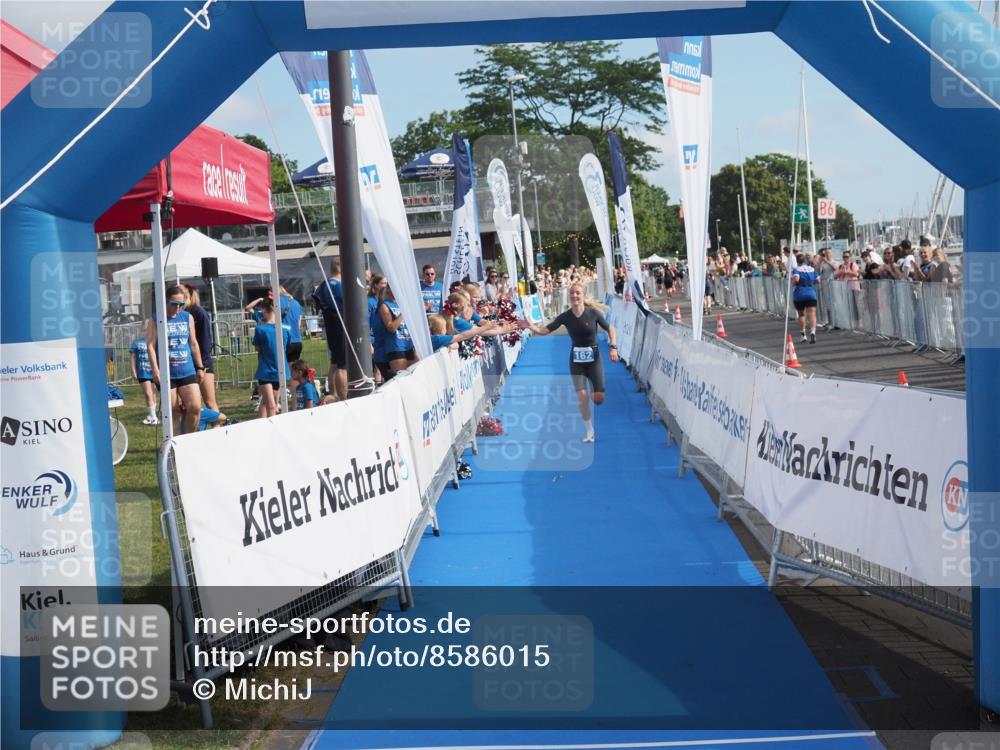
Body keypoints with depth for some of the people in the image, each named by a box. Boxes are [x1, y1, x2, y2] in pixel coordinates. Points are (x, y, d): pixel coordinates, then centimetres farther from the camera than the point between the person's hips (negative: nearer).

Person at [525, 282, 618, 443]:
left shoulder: (593, 313, -14)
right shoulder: (565, 316, -9)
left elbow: (610, 329, 0)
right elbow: (544, 330, -12)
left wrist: (613, 348, -12)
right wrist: (531, 326, -30)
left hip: (593, 359, -1)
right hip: (576, 360, 1)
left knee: (598, 399, -5)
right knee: (582, 398, -6)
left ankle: (593, 385, 33)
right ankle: (590, 432, 12)